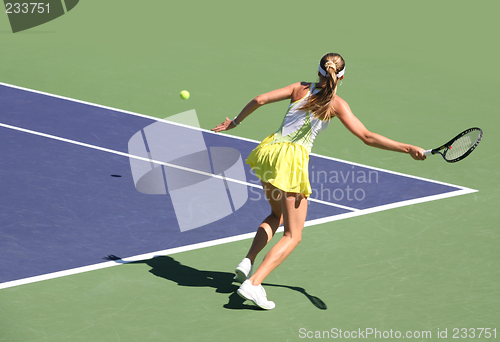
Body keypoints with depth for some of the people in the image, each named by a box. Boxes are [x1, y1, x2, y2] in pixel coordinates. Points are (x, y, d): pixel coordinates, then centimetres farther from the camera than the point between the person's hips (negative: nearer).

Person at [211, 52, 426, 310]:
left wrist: (235, 122, 21)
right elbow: (367, 137, -8)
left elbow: (259, 100, 6)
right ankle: (253, 283, -14)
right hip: (293, 160, -5)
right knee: (292, 236, 3)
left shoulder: (301, 88, 10)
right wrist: (408, 149, -7)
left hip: (269, 151, 5)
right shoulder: (336, 104, -1)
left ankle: (248, 262, 10)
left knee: (277, 215, 29)